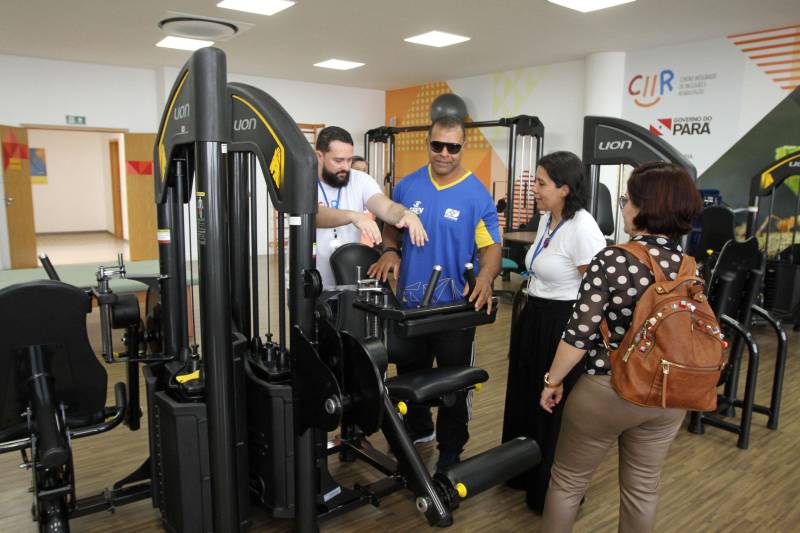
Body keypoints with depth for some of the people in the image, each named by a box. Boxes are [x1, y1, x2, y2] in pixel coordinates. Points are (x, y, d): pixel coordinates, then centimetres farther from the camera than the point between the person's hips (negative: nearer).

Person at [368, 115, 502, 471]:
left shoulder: (477, 195, -10)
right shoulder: (407, 186, 0)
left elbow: (491, 246, -11)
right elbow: (390, 227, 11)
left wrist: (484, 278, -31)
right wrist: (390, 251, -10)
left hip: (455, 307, -3)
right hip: (410, 302, 4)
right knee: (410, 373, 22)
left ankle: (450, 452, 31)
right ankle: (418, 428, 47)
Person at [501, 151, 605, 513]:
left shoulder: (582, 228, -21)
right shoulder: (547, 220, 8)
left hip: (563, 327, -9)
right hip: (533, 320, 10)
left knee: (556, 412, 6)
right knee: (526, 399, 22)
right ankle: (523, 474, 44)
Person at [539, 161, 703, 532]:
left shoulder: (613, 259, -20)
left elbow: (580, 334, -19)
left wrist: (553, 380, -6)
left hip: (607, 390, -5)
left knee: (567, 482, 15)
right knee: (643, 489, 23)